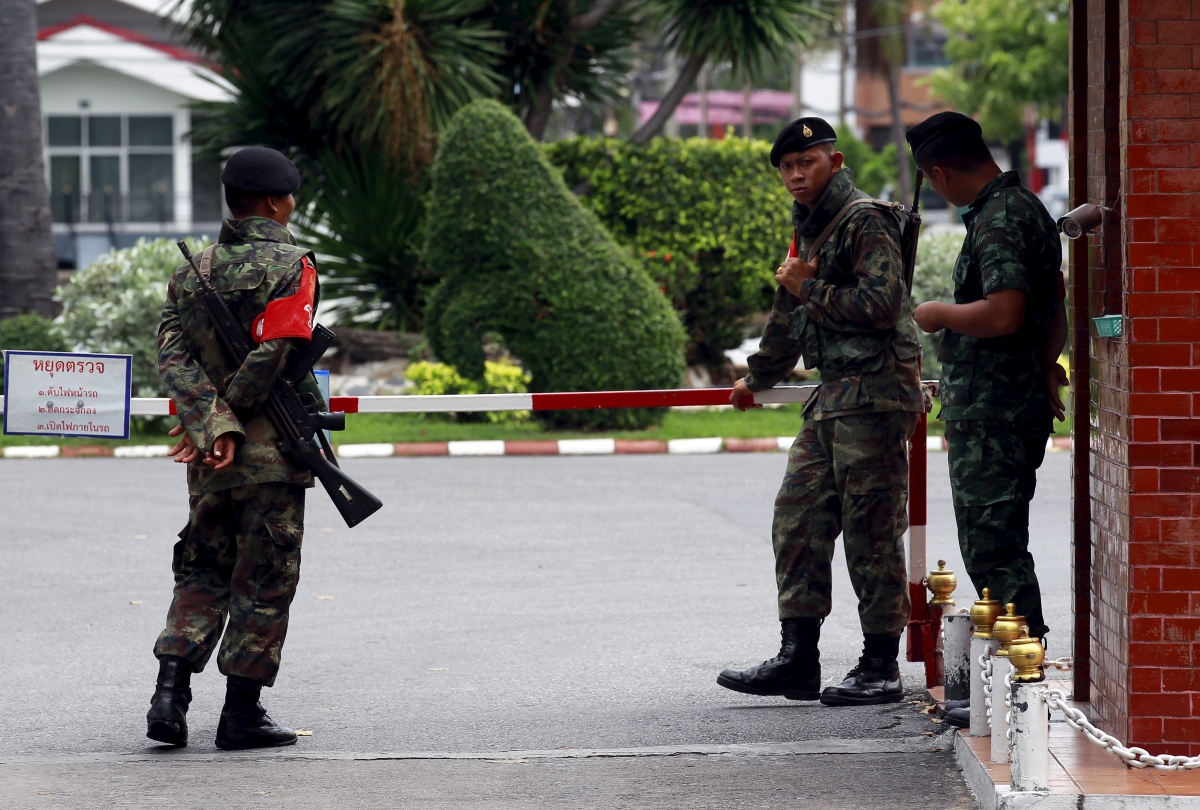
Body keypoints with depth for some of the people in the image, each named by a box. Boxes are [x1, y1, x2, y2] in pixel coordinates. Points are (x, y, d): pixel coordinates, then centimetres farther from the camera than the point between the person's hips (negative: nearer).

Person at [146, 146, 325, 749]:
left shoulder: (192, 270, 9)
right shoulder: (289, 265, -8)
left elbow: (171, 354, -3)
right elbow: (271, 355, -18)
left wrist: (210, 425, -12)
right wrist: (230, 415, -8)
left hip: (211, 461, 5)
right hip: (273, 451, -5)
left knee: (202, 572, 15)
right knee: (265, 580, 3)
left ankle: (170, 695, -1)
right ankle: (242, 714, 4)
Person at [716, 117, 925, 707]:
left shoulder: (864, 221, -8)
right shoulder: (809, 231, 21)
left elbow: (881, 303, -22)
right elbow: (789, 320, 35)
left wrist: (809, 288, -11)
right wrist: (756, 378, 46)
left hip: (874, 396, -10)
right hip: (831, 401, 10)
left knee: (871, 530, -6)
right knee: (797, 517, 6)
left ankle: (881, 668, -1)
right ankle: (797, 660, 10)